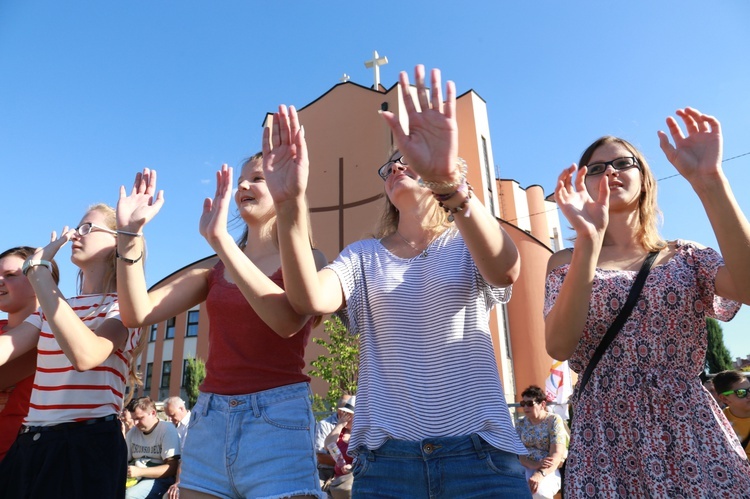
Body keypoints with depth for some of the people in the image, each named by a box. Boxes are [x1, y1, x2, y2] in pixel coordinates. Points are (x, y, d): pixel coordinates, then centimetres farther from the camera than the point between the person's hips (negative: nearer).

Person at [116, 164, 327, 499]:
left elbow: (288, 320, -23)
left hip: (276, 420, -4)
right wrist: (129, 234, -8)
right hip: (209, 422, 5)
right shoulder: (216, 269, 11)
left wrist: (221, 240, -26)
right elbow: (137, 314, 2)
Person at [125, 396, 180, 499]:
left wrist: (140, 471, -20)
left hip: (162, 479, -6)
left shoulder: (168, 430, -7)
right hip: (137, 478, 6)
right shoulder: (132, 432, 12)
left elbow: (172, 468, -14)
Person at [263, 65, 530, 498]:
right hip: (386, 454, 2)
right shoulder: (363, 256, 7)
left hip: (478, 449, -1)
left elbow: (506, 270, -22)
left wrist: (450, 179, -37)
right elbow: (311, 300, -13)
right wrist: (291, 205, -28)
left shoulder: (467, 246, 2)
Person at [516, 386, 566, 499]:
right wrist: (535, 465, -20)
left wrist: (540, 474, -32)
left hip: (549, 471, -2)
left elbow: (556, 455, -15)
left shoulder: (554, 420, -2)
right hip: (525, 468, 3)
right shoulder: (520, 425, 11)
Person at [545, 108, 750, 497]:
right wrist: (588, 239, -24)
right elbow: (559, 346, -15)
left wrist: (708, 180, -21)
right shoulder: (567, 263, 2)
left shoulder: (684, 255, 6)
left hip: (695, 438, 1)